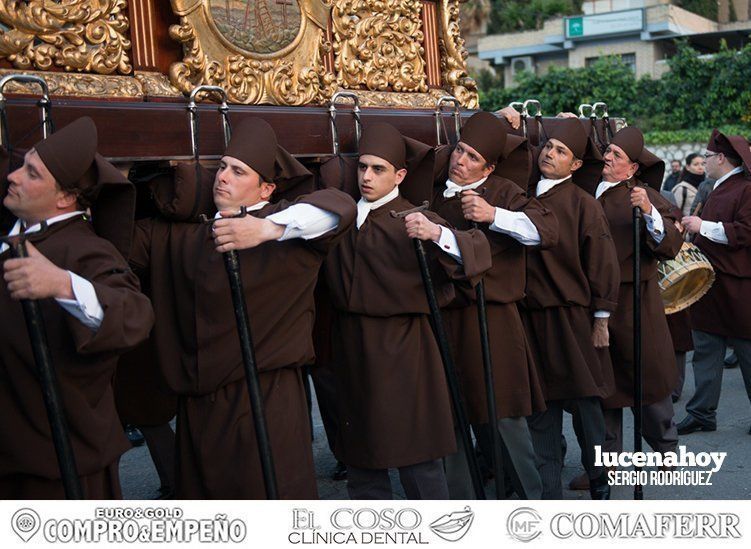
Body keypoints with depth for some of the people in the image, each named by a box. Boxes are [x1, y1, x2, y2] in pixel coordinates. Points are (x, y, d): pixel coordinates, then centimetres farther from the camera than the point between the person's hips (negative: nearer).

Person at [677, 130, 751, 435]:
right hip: (709, 282, 9)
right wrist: (693, 236, 10)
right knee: (706, 352, 10)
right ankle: (702, 413, 15)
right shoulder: (718, 190, 17)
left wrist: (703, 226, -19)